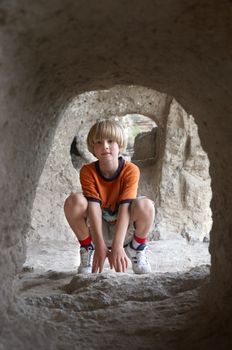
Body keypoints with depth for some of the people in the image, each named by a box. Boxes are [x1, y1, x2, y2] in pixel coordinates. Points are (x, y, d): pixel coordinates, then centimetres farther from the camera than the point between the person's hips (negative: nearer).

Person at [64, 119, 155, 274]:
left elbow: (125, 208, -27)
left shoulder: (131, 170, -17)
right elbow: (93, 207, -25)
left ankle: (137, 248, -3)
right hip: (98, 229, 1)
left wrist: (117, 245, -38)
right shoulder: (87, 171, -14)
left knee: (145, 205, -33)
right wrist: (100, 245, -37)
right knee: (74, 201, -28)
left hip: (124, 230, -1)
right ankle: (87, 249, -5)